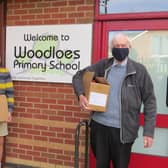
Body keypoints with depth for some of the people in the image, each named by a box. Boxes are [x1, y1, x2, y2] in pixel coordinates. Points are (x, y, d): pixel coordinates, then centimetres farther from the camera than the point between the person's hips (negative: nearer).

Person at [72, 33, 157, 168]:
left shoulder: (139, 70, -3)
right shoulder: (102, 66, 4)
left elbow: (150, 101, -3)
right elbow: (78, 76, 11)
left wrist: (149, 131, -9)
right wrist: (81, 95, -10)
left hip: (123, 129, -2)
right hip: (99, 125, 3)